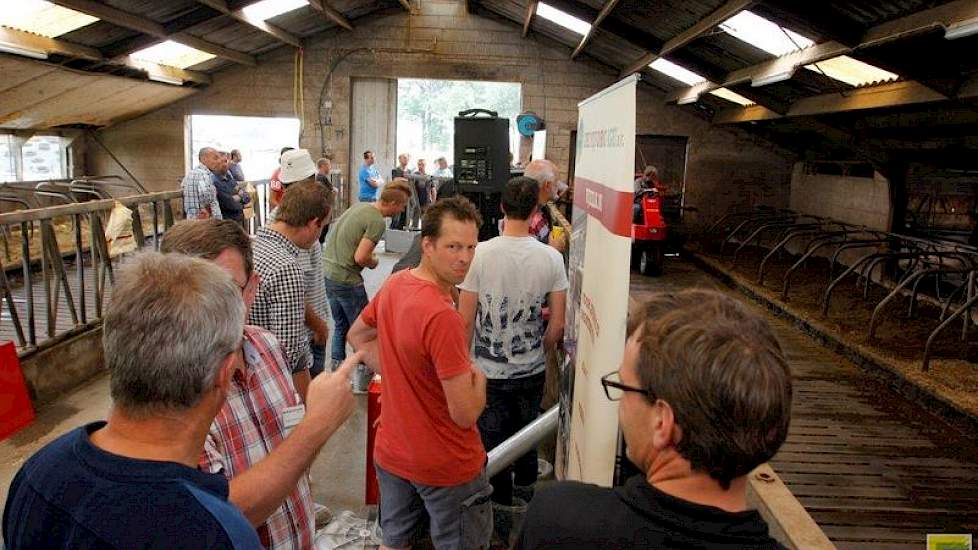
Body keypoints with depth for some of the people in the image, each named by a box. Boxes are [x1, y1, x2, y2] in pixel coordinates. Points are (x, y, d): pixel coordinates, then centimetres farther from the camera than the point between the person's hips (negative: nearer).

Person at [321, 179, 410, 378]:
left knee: (340, 325, 21)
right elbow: (360, 258, -23)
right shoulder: (377, 222, -18)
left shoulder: (359, 206, 10)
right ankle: (363, 374, 14)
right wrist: (373, 262, -2)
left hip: (326, 271, 9)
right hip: (346, 278, -9)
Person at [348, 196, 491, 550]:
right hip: (445, 467, -8)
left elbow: (358, 336, 14)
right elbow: (465, 414, -27)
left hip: (391, 453, 8)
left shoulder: (394, 284, -5)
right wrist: (477, 376, -8)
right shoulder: (443, 317, -30)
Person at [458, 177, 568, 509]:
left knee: (494, 444, 15)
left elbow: (465, 320, -12)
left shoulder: (480, 254, -15)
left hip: (490, 371, -2)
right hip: (532, 371, 2)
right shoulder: (552, 258, -11)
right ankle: (527, 491, 42)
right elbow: (557, 325, -6)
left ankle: (501, 504, 28)